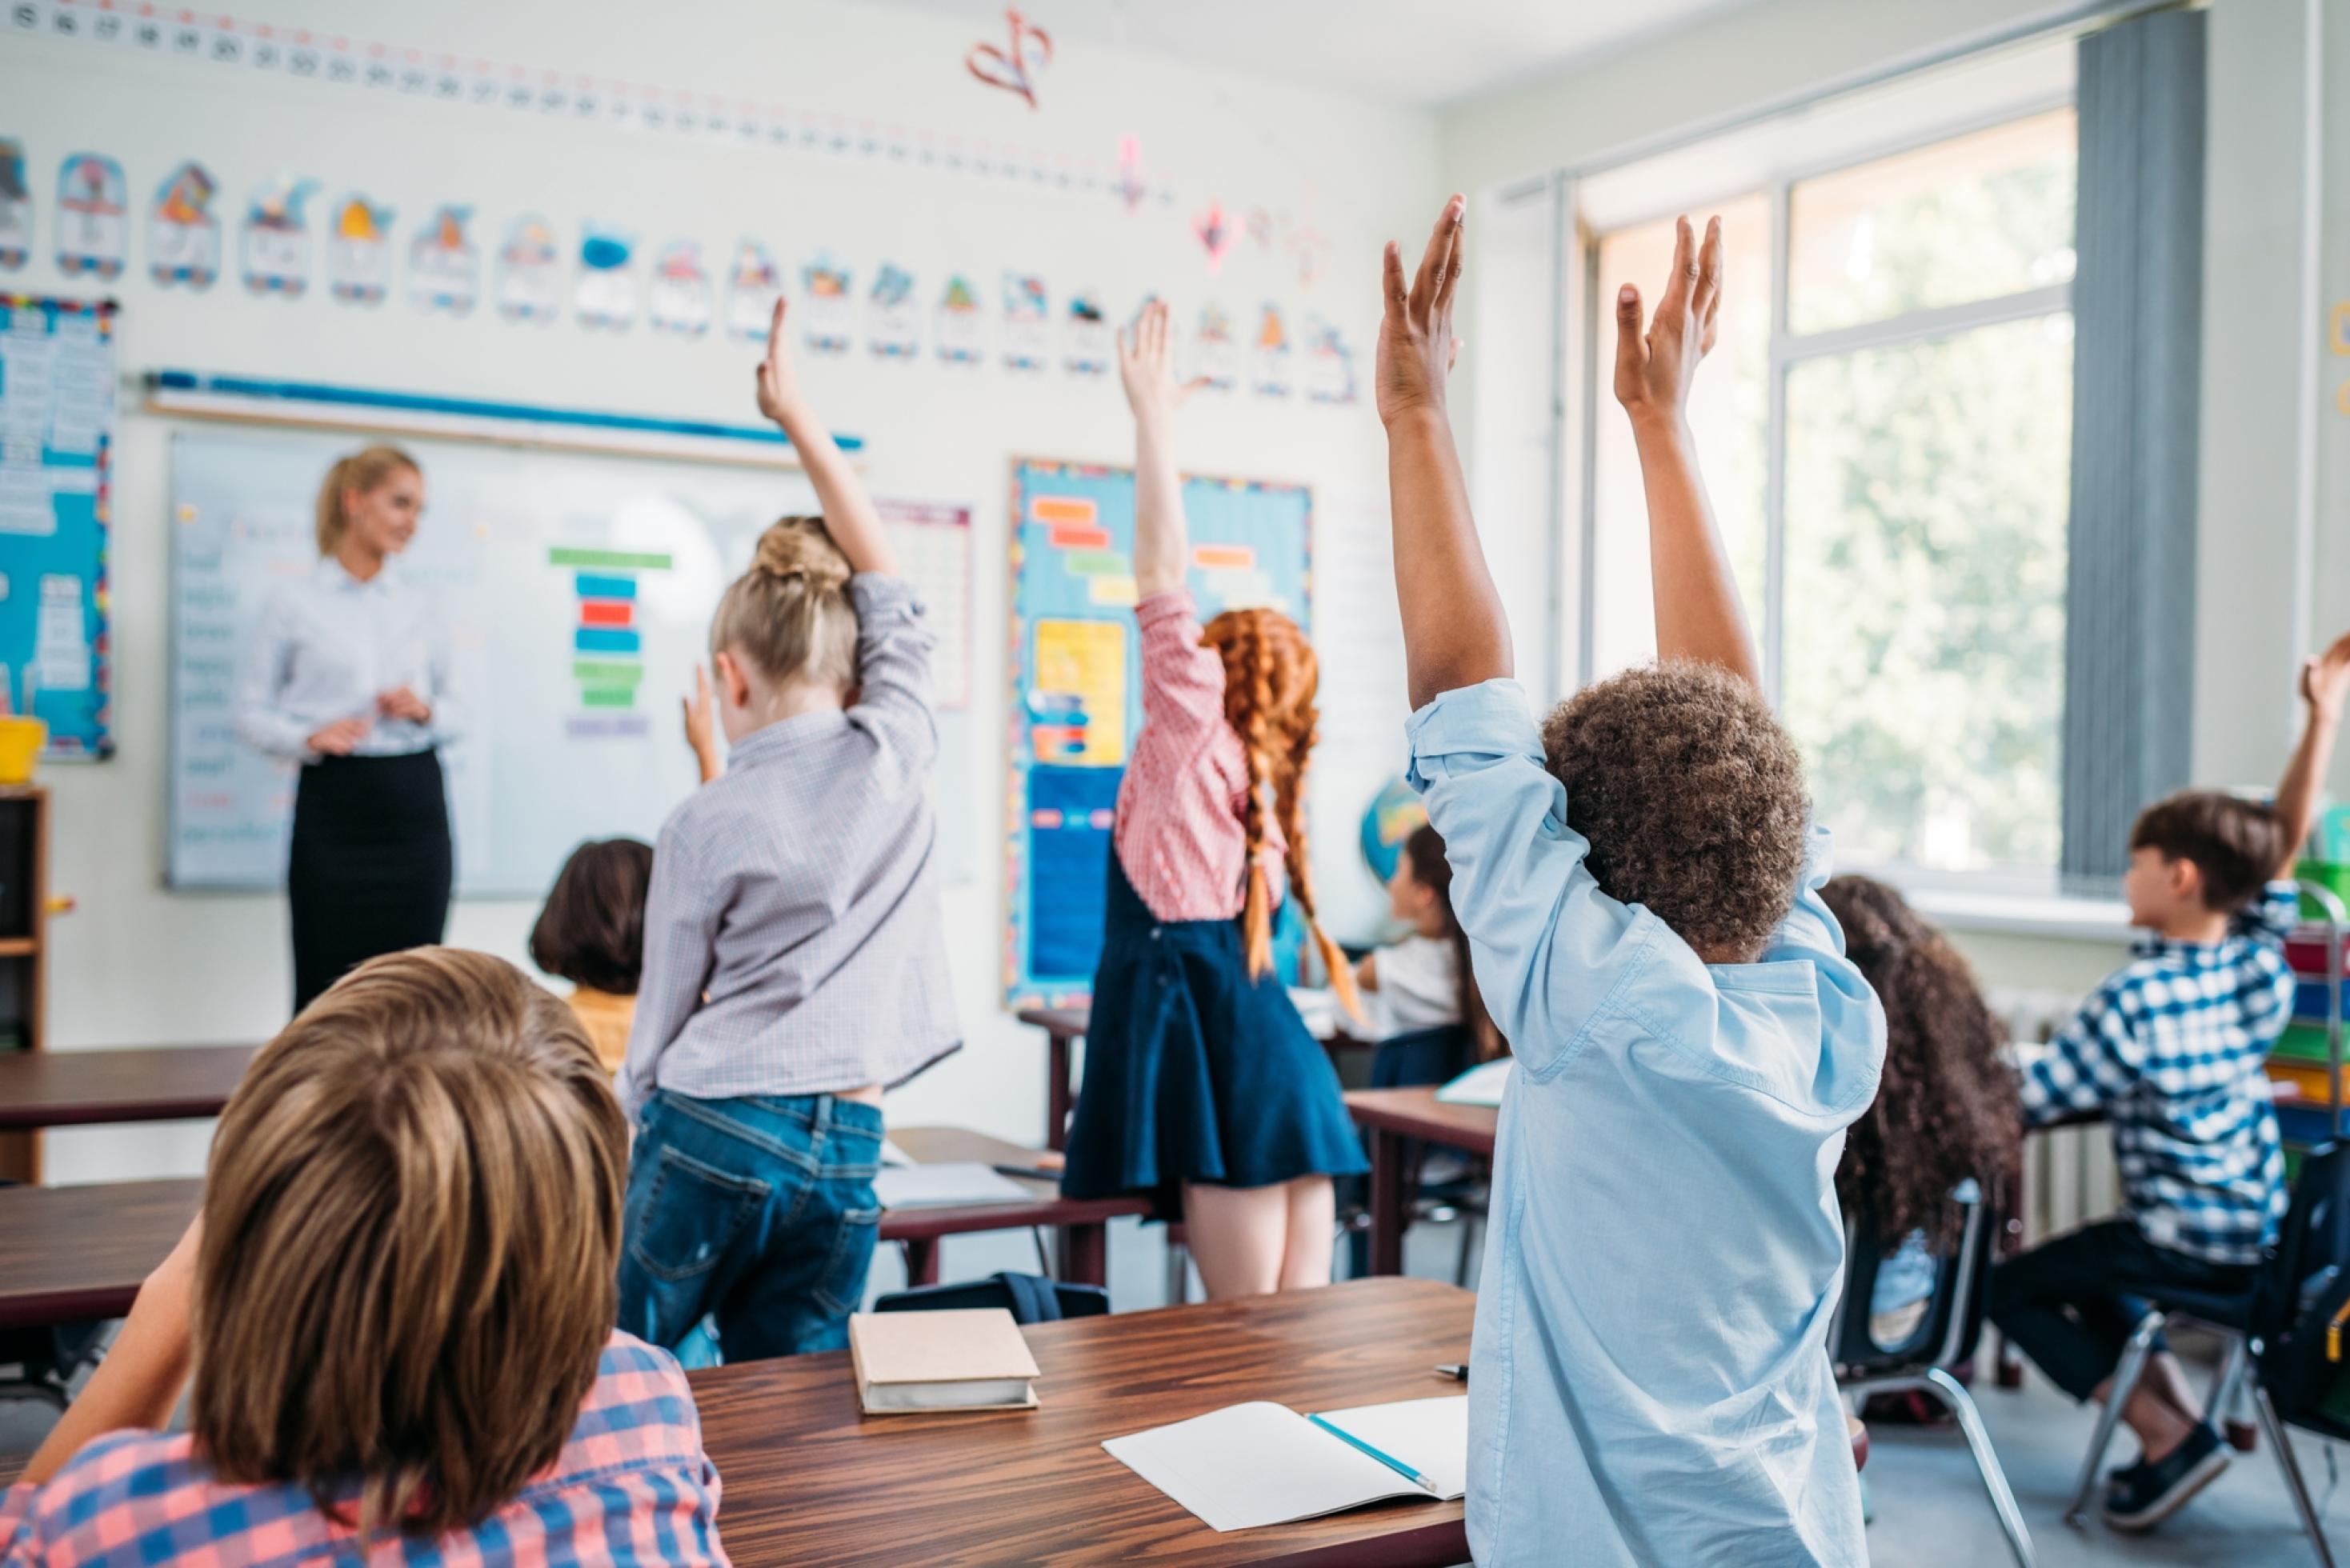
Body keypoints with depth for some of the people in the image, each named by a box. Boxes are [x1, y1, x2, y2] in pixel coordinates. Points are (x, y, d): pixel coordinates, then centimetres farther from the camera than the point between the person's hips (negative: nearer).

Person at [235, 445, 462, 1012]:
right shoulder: (292, 604, 3)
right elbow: (252, 711, 2)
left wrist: (426, 710, -5)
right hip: (333, 802, -3)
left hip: (414, 802, 3)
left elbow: (457, 711, 16)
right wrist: (308, 738, -16)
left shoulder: (421, 607, 13)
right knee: (326, 985, -2)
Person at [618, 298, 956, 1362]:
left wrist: (625, 1142, 19)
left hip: (712, 1131, -3)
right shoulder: (898, 753, 2)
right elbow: (883, 576, 17)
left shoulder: (704, 823, -3)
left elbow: (662, 1020, 4)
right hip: (847, 1154, 3)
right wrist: (799, 417, 23)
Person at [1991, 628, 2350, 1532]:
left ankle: (2169, 1436, 0)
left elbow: (2030, 1103, -19)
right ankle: (2185, 1420, 21)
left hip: (2192, 1243, -8)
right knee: (2086, 1269, 27)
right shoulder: (2260, 963, -4)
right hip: (2265, 1230, 8)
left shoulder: (2136, 999, -24)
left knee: (2014, 1288, 3)